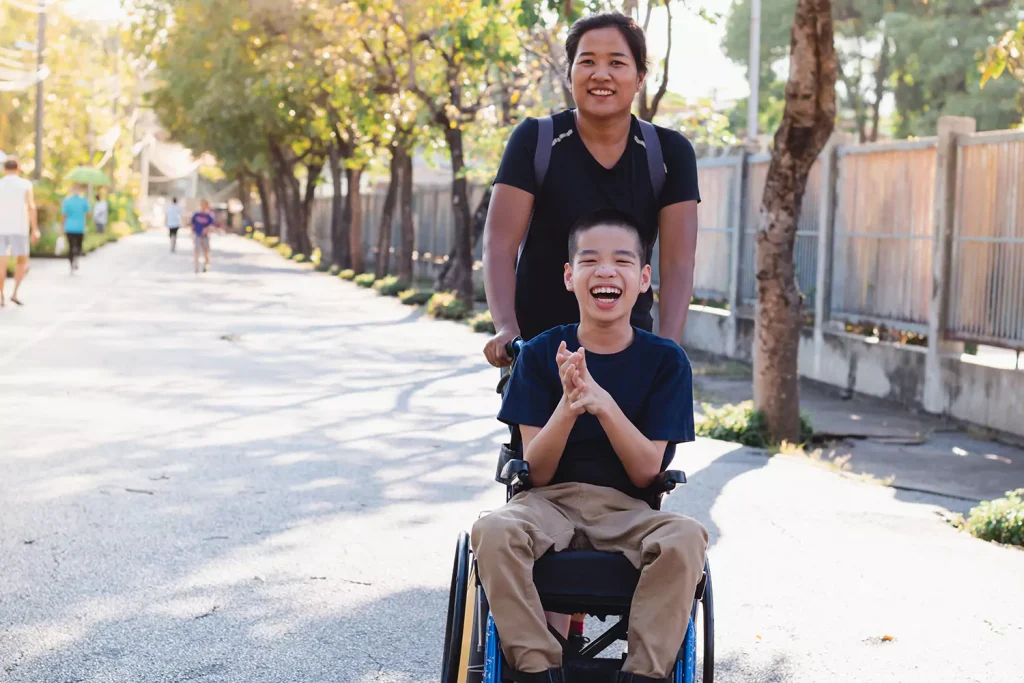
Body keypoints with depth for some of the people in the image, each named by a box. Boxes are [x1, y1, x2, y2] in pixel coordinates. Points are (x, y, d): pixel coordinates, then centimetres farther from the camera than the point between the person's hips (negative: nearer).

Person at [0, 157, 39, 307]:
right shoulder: (25, 184, -1)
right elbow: (31, 207, -12)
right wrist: (35, 230, -13)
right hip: (19, 229, -2)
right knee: (22, 262, 10)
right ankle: (15, 293, -4)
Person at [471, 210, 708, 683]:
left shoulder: (665, 360, 0)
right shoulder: (541, 354, 0)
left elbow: (647, 471, -6)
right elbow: (537, 471, -4)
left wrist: (603, 403, -23)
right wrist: (568, 405, -24)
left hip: (627, 510, 0)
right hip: (550, 501, 0)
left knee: (686, 537, -32)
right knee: (493, 530, -32)